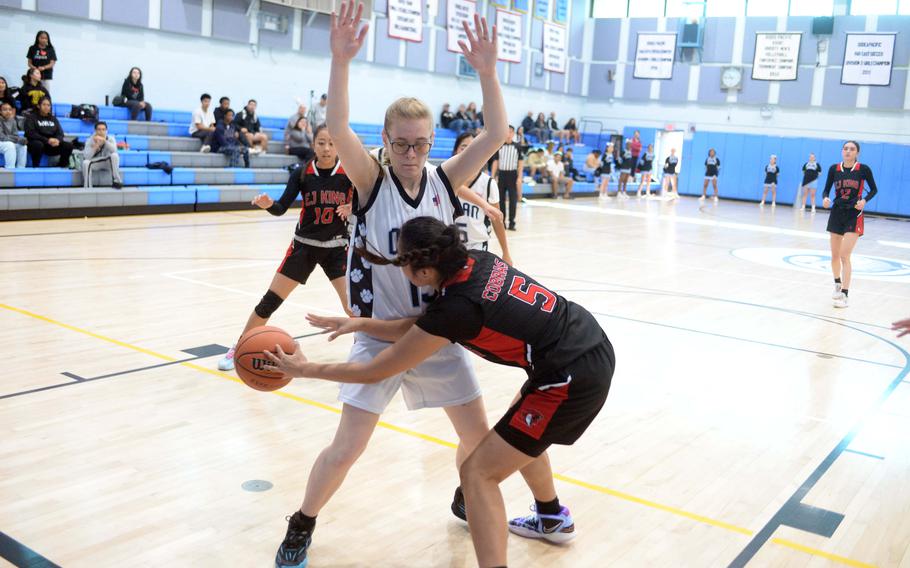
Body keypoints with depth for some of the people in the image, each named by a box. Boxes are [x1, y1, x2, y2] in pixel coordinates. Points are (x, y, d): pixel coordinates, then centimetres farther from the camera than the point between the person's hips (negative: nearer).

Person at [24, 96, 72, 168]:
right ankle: (35, 167, -21)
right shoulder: (31, 117, 1)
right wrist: (47, 140, -23)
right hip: (36, 142, -4)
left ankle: (61, 167, -3)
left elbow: (60, 133, 8)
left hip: (51, 146, 5)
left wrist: (58, 140, -17)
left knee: (69, 145, -17)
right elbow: (31, 133, -11)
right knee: (38, 145, -40)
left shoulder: (53, 118, 16)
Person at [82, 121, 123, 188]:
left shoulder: (111, 138, -11)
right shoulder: (90, 140, -13)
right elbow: (86, 156, -25)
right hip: (95, 163, 0)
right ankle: (87, 188, -21)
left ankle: (116, 181, -23)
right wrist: (96, 145, -35)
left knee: (114, 155, -30)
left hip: (107, 163, 0)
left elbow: (114, 150, -32)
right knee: (85, 163, -32)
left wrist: (104, 141, -44)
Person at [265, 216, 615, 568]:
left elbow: (376, 373, -10)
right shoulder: (477, 261, -1)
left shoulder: (456, 307, -21)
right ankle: (552, 519, 54)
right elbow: (425, 329, 10)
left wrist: (304, 369, -1)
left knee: (478, 472, -4)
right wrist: (362, 324, 4)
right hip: (592, 348, 10)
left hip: (573, 379, -10)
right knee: (519, 431, 33)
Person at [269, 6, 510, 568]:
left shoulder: (445, 180, -4)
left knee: (479, 435, 11)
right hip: (380, 335, -3)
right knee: (348, 446, -4)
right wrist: (341, 60, -41)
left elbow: (496, 135, -14)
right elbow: (337, 128, -28)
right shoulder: (372, 181, -12)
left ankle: (467, 499, 42)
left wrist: (487, 71, -25)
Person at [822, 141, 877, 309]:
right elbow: (826, 190, 5)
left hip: (854, 215, -4)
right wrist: (825, 199, -18)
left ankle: (844, 295, -8)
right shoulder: (834, 169, -1)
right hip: (837, 213, 4)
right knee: (835, 255, 13)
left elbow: (874, 189, 4)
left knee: (844, 255, -13)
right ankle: (837, 284, 38)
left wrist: (864, 200, -15)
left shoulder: (863, 169, -8)